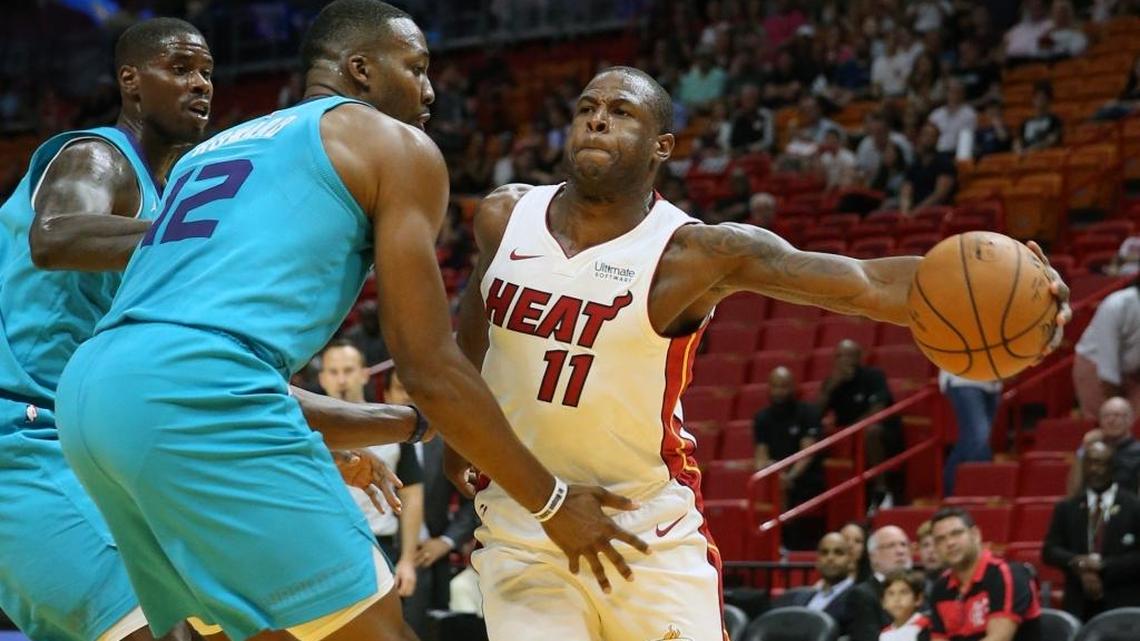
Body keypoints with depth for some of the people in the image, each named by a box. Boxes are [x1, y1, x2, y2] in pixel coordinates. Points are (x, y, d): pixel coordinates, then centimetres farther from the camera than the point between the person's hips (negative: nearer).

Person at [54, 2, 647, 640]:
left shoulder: (214, 149, 33)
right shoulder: (396, 146, 11)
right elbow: (429, 368, 5)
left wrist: (412, 424, 46)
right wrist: (554, 505, 15)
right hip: (201, 396, -8)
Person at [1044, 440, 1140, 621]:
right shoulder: (1066, 508, 11)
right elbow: (1050, 551, 6)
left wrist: (1102, 564, -14)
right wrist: (1078, 563, -13)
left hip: (1123, 606, -2)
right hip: (1079, 606, 2)